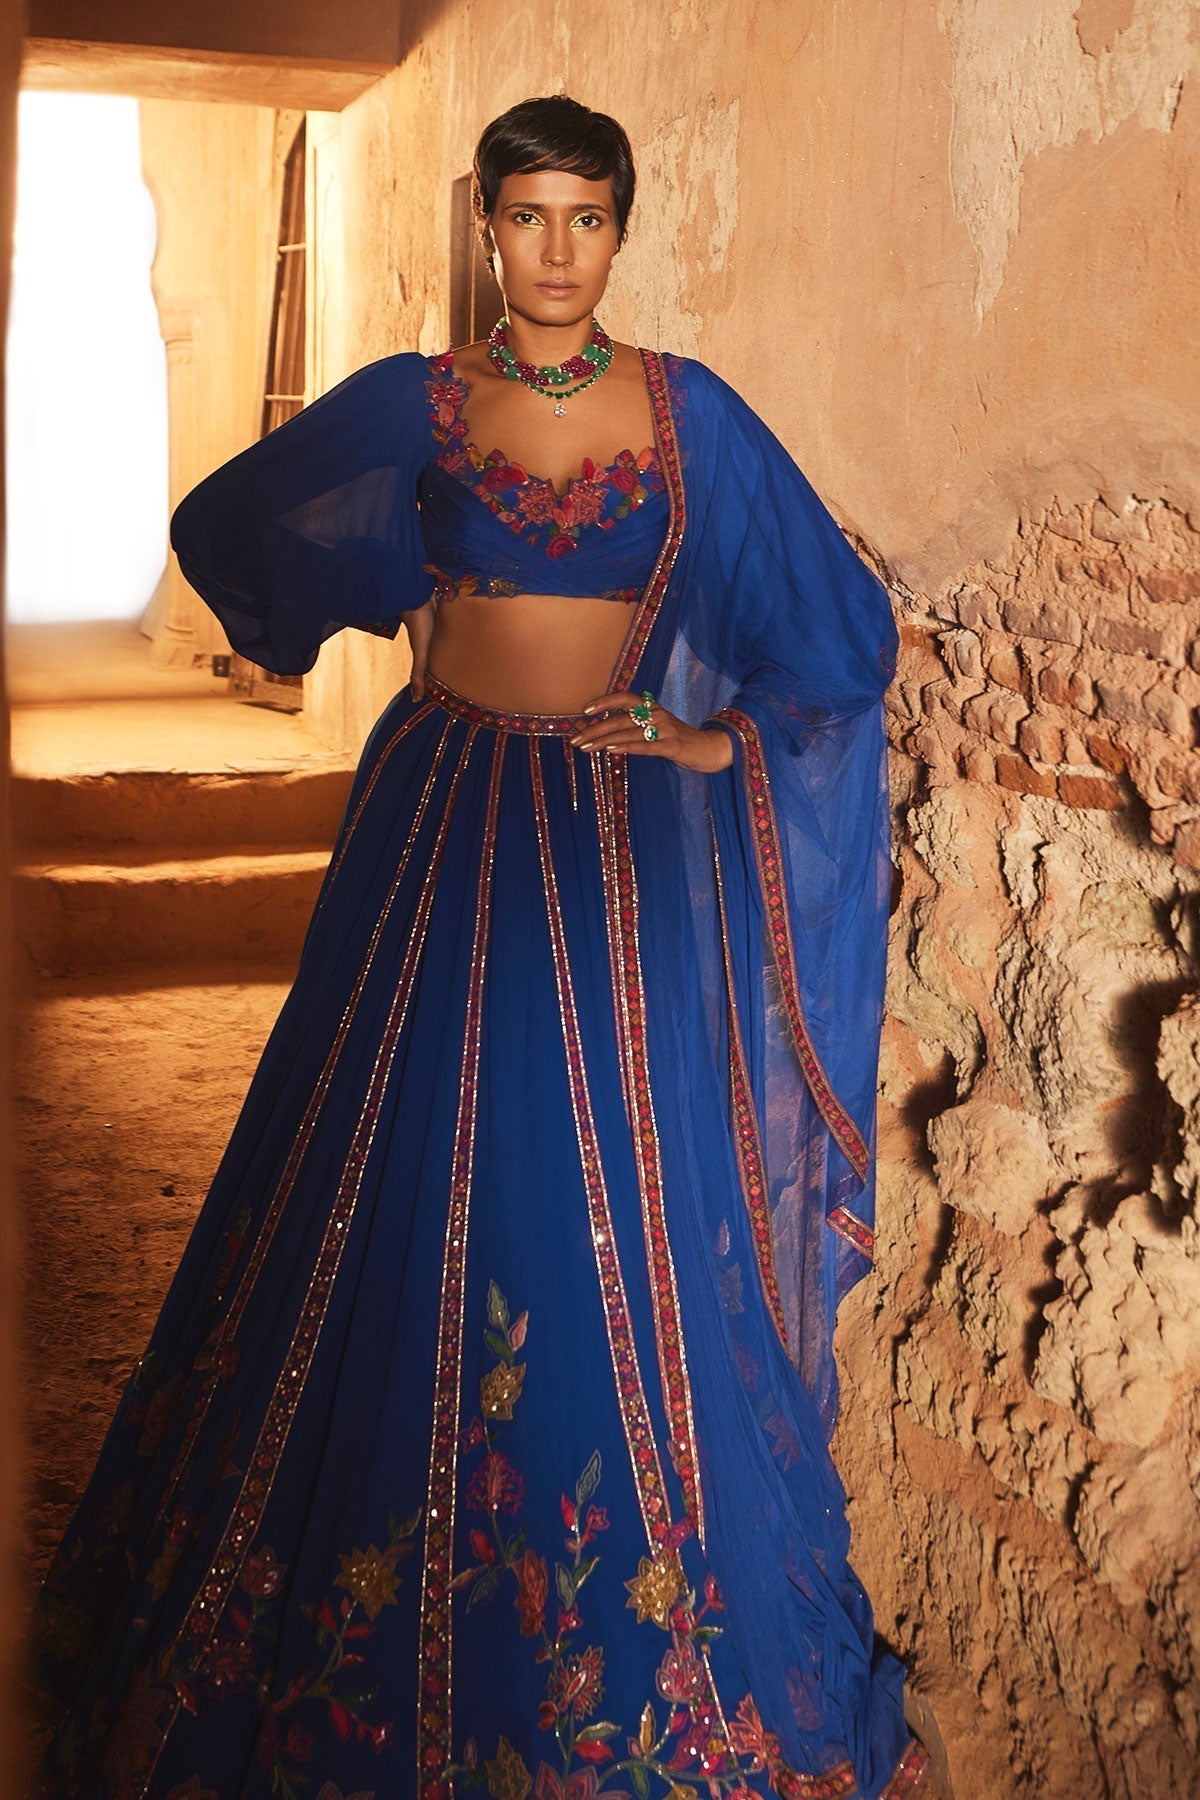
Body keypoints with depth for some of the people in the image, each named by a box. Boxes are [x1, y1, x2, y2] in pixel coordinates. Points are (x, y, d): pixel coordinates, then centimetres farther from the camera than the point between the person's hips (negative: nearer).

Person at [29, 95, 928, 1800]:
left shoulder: (690, 411, 2)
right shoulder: (410, 405, 2)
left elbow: (843, 623, 7)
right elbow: (219, 530, 16)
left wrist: (720, 738, 1)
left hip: (625, 845, 0)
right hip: (446, 827, 1)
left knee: (631, 1222, 3)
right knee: (415, 1197, 5)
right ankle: (400, 1556, 26)